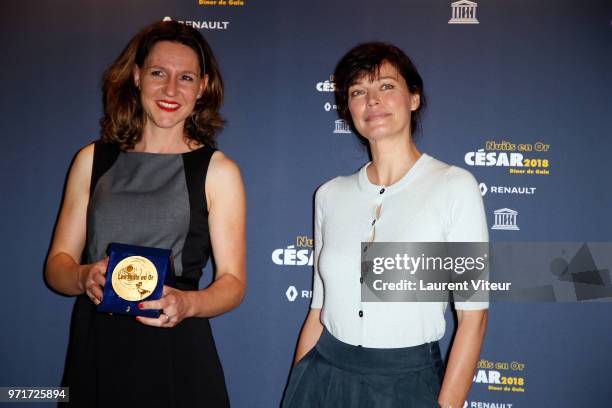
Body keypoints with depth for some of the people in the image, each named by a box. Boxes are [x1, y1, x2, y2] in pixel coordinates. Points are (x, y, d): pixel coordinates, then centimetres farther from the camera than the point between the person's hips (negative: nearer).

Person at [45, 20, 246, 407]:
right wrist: (84, 277, -15)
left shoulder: (218, 170, -3)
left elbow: (233, 281, -4)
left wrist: (187, 303, -22)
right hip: (94, 350, 3)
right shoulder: (92, 160, 5)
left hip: (177, 355, -2)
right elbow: (57, 264, 6)